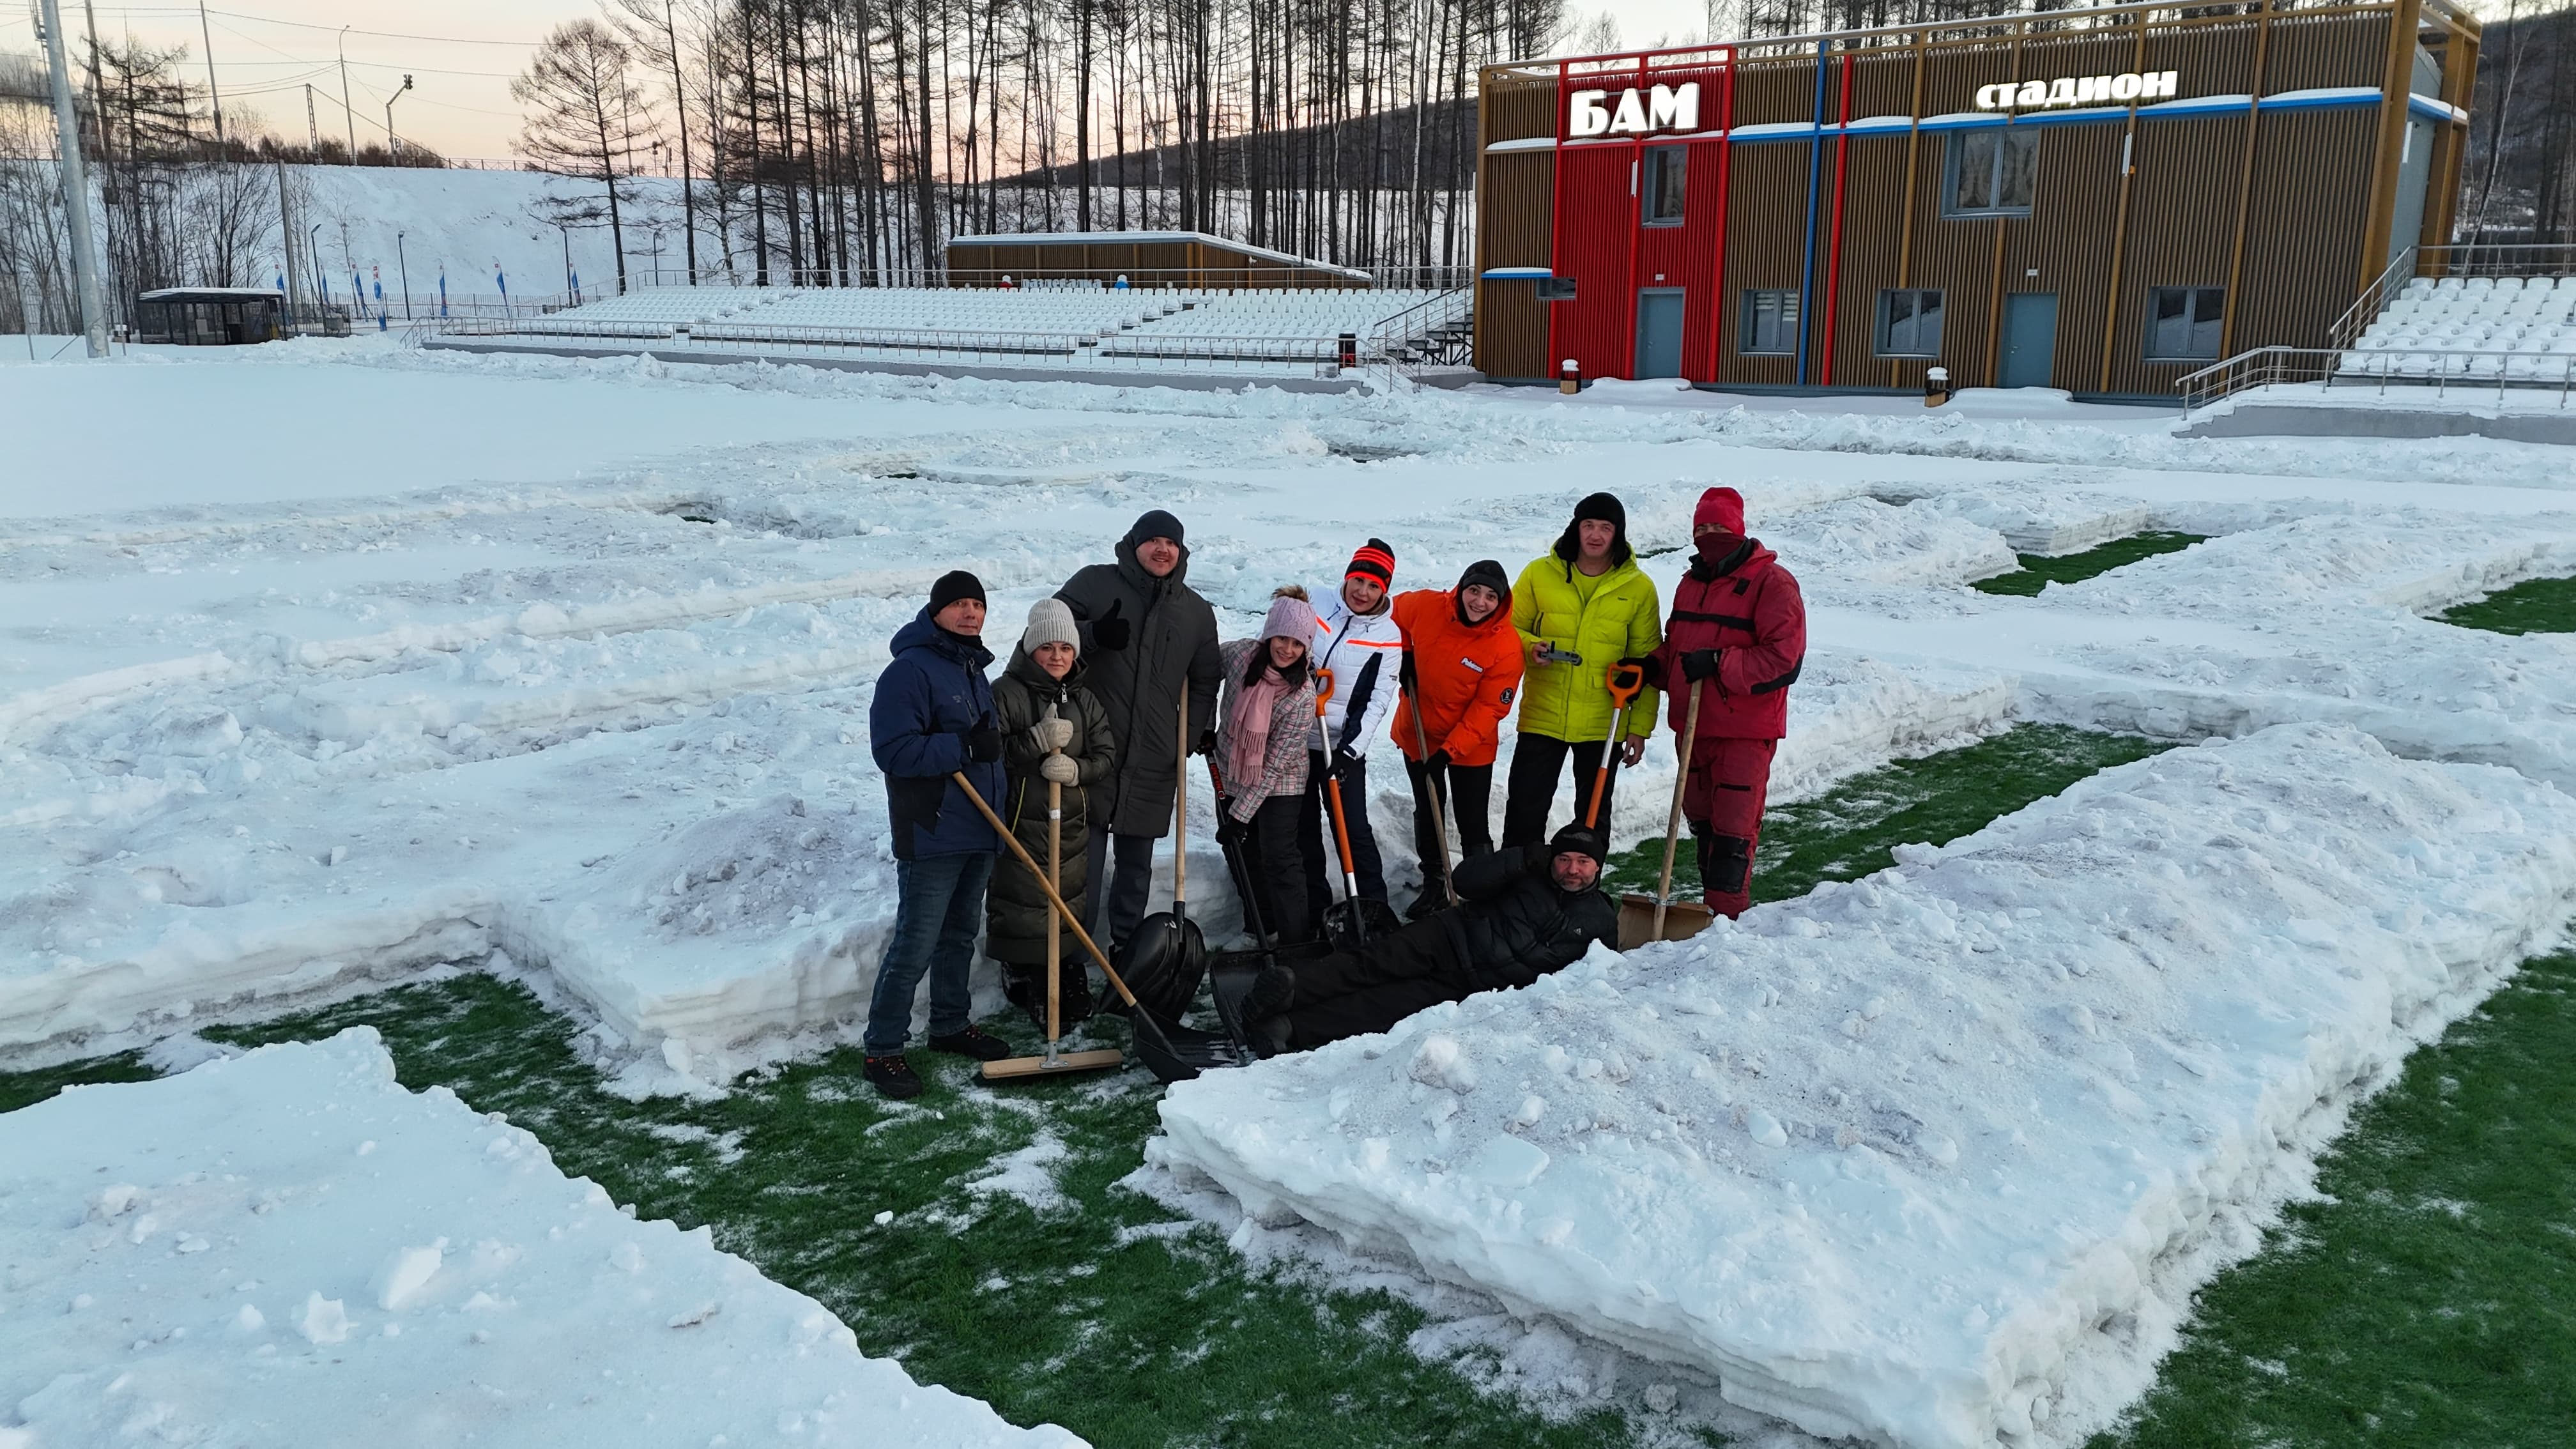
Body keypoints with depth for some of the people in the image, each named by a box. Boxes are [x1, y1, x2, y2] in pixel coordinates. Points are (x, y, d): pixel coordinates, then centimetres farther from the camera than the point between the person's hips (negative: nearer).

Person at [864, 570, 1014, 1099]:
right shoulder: (910, 671, -14)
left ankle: (951, 1024, 33)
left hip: (979, 832, 9)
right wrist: (966, 748, -25)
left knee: (961, 935, 19)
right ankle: (882, 1050, 2)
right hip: (931, 834, -9)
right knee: (916, 945, -7)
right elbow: (893, 750, -23)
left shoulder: (975, 671, 14)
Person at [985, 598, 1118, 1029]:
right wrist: (1037, 740, -23)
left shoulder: (1085, 700, 11)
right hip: (1020, 825, -5)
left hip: (1073, 827, 5)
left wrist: (1077, 770, -13)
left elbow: (1107, 755, 8)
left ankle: (1072, 991, 25)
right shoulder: (1005, 694, -6)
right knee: (1020, 912, -1)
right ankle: (1025, 992, 15)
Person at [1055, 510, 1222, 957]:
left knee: (1137, 860, 12)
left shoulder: (1198, 612, 12)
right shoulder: (1095, 584, 0)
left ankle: (1126, 945, 26)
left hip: (1155, 759, 3)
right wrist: (1093, 634, -18)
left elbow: (1204, 681, 22)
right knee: (1084, 856, -3)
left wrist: (1199, 731, 11)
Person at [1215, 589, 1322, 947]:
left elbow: (1275, 765, -24)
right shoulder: (1239, 653, -17)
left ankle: (1297, 941, -2)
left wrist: (1241, 813, -23)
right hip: (1231, 773, 4)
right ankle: (1263, 924, 29)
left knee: (1280, 858, -10)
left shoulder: (1303, 696, -26)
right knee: (1243, 853, 12)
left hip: (1279, 783, -4)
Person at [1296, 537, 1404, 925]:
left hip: (1345, 748, -2)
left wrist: (1350, 749, -18)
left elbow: (1377, 703, -8)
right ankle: (1314, 911, 21)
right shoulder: (1315, 608, -2)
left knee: (1354, 830, -7)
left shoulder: (1388, 638, -5)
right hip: (1295, 740, 2)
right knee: (1304, 830, 9)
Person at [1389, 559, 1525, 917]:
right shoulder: (1425, 606, -16)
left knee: (1473, 826, -1)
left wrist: (1450, 750, -23)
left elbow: (1489, 709, -20)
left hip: (1471, 747, -4)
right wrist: (1405, 655, -4)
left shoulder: (1506, 646, -24)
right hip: (1417, 735, 4)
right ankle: (1433, 886, 35)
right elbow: (1393, 615, 8)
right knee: (1427, 814, 18)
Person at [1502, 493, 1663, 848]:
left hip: (1604, 724, 0)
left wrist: (1640, 727, -1)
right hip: (1541, 717, 0)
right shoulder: (1539, 573, -2)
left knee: (1594, 817, 14)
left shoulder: (1639, 588, -1)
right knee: (1525, 811, 2)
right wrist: (1530, 647, -16)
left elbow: (1646, 662, 2)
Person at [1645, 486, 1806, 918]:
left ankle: (1727, 919, -2)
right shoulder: (1691, 582, 15)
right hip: (1692, 726, 7)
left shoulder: (1772, 582, -9)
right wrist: (1650, 667, 3)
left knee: (1733, 830, -7)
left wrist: (1718, 663, -21)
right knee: (1702, 823, 15)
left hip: (1745, 732, -7)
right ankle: (1713, 907, 28)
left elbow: (1784, 658, -17)